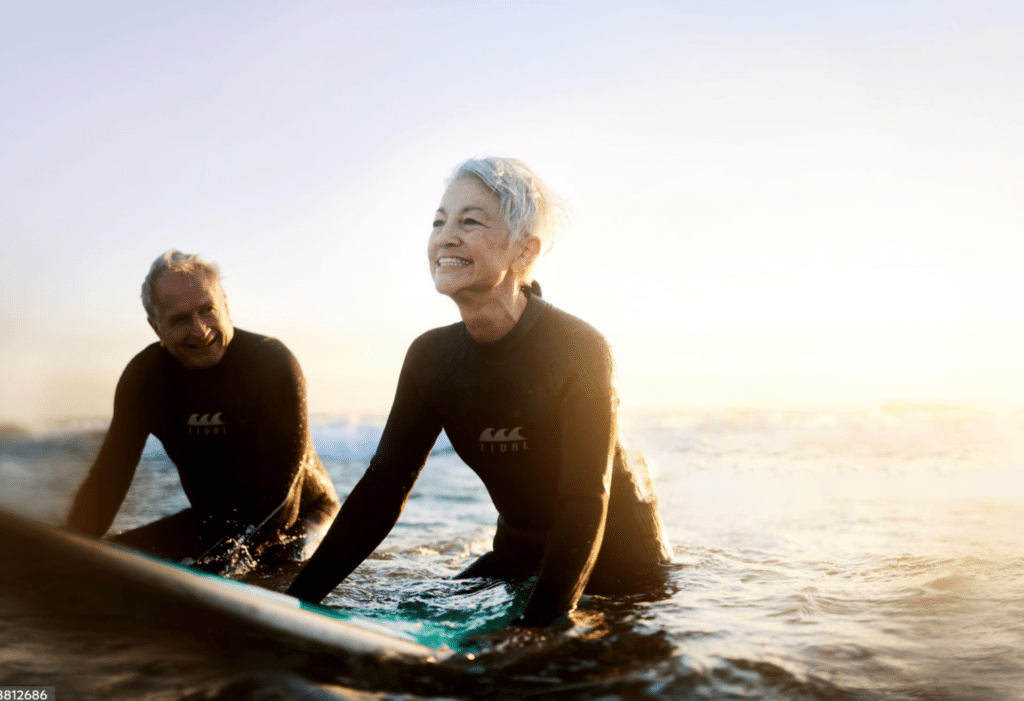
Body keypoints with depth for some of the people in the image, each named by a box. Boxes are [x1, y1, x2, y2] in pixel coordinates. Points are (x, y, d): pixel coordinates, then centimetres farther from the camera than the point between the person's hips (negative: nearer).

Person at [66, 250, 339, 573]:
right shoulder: (144, 376, -7)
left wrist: (219, 565, -35)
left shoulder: (272, 363, -22)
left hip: (300, 514, -5)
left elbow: (279, 499, -26)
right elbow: (107, 478, -4)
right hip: (211, 523, 5)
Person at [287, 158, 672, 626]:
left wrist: (534, 631, -40)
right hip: (520, 559, 4)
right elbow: (383, 487, -8)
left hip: (616, 566, -4)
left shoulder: (579, 350, -24)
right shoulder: (432, 357, -9)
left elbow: (585, 506, -28)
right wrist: (297, 600, -17)